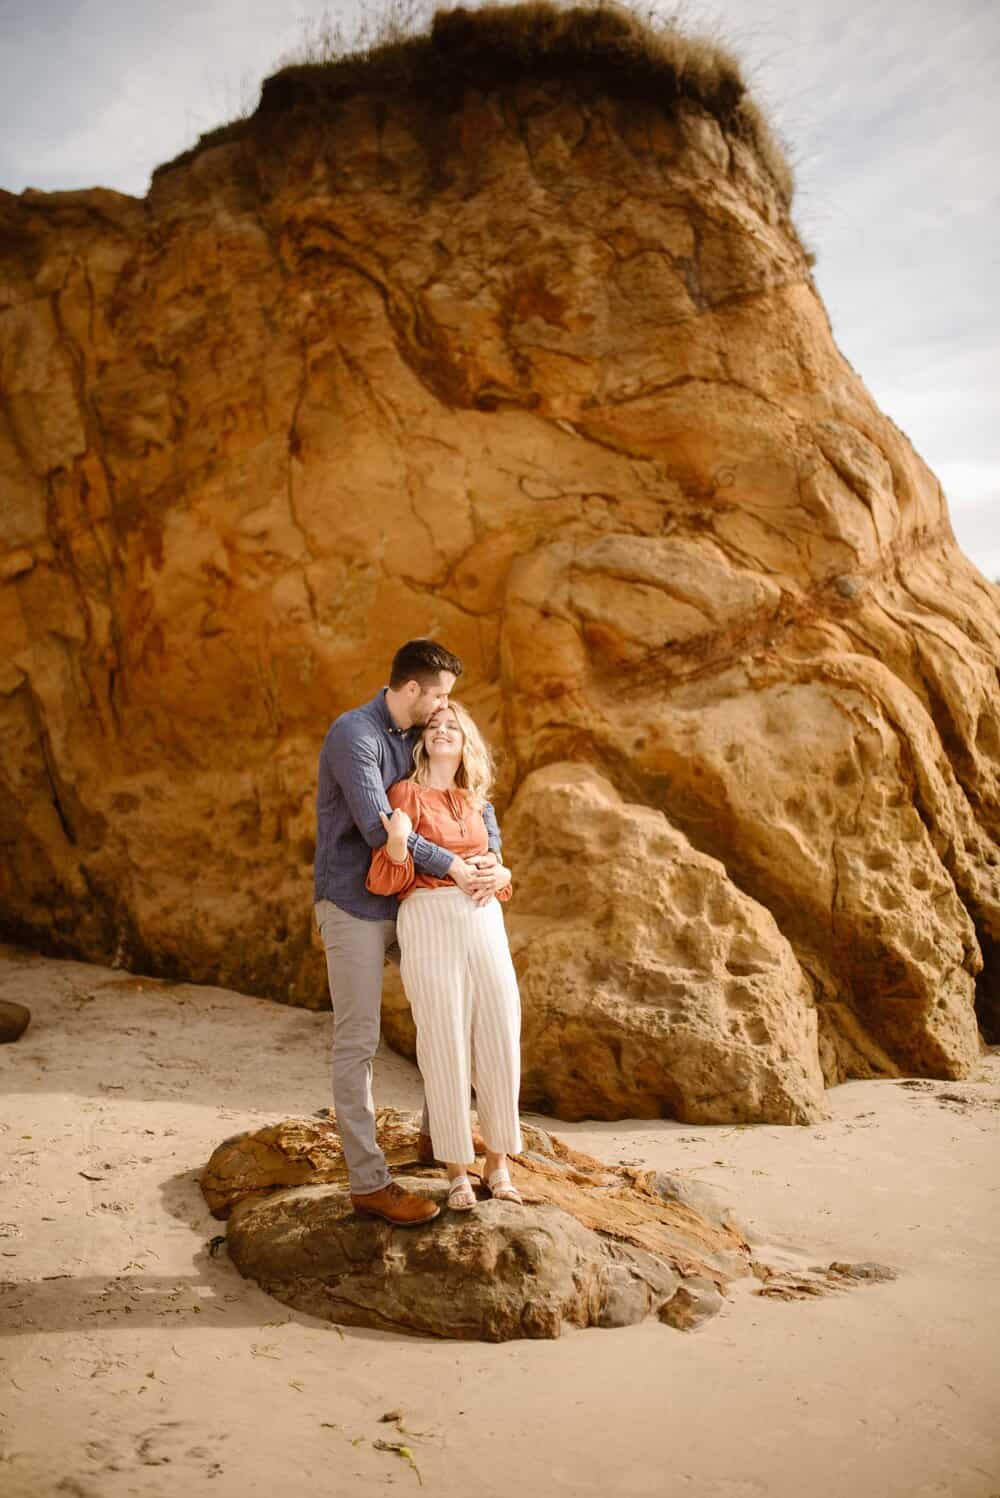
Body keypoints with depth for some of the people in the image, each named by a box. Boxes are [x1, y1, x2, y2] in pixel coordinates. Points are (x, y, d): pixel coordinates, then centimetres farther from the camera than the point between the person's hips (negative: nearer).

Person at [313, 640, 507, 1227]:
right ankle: (369, 1181, 2)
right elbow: (379, 826, -26)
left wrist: (491, 854, -10)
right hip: (353, 905, -8)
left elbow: (474, 798, 10)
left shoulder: (421, 739, 8)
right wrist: (452, 866, -22)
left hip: (406, 902, 9)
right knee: (358, 1041, -4)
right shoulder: (354, 734, -18)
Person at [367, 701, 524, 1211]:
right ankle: (457, 1172, 12)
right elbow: (388, 880, -4)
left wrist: (499, 874, 3)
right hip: (429, 921, -5)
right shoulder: (405, 794, 3)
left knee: (500, 1039, 1)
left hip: (484, 921, 5)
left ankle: (498, 1164, 17)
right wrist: (397, 844, -25)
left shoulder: (472, 802, 20)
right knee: (444, 1043, -3)